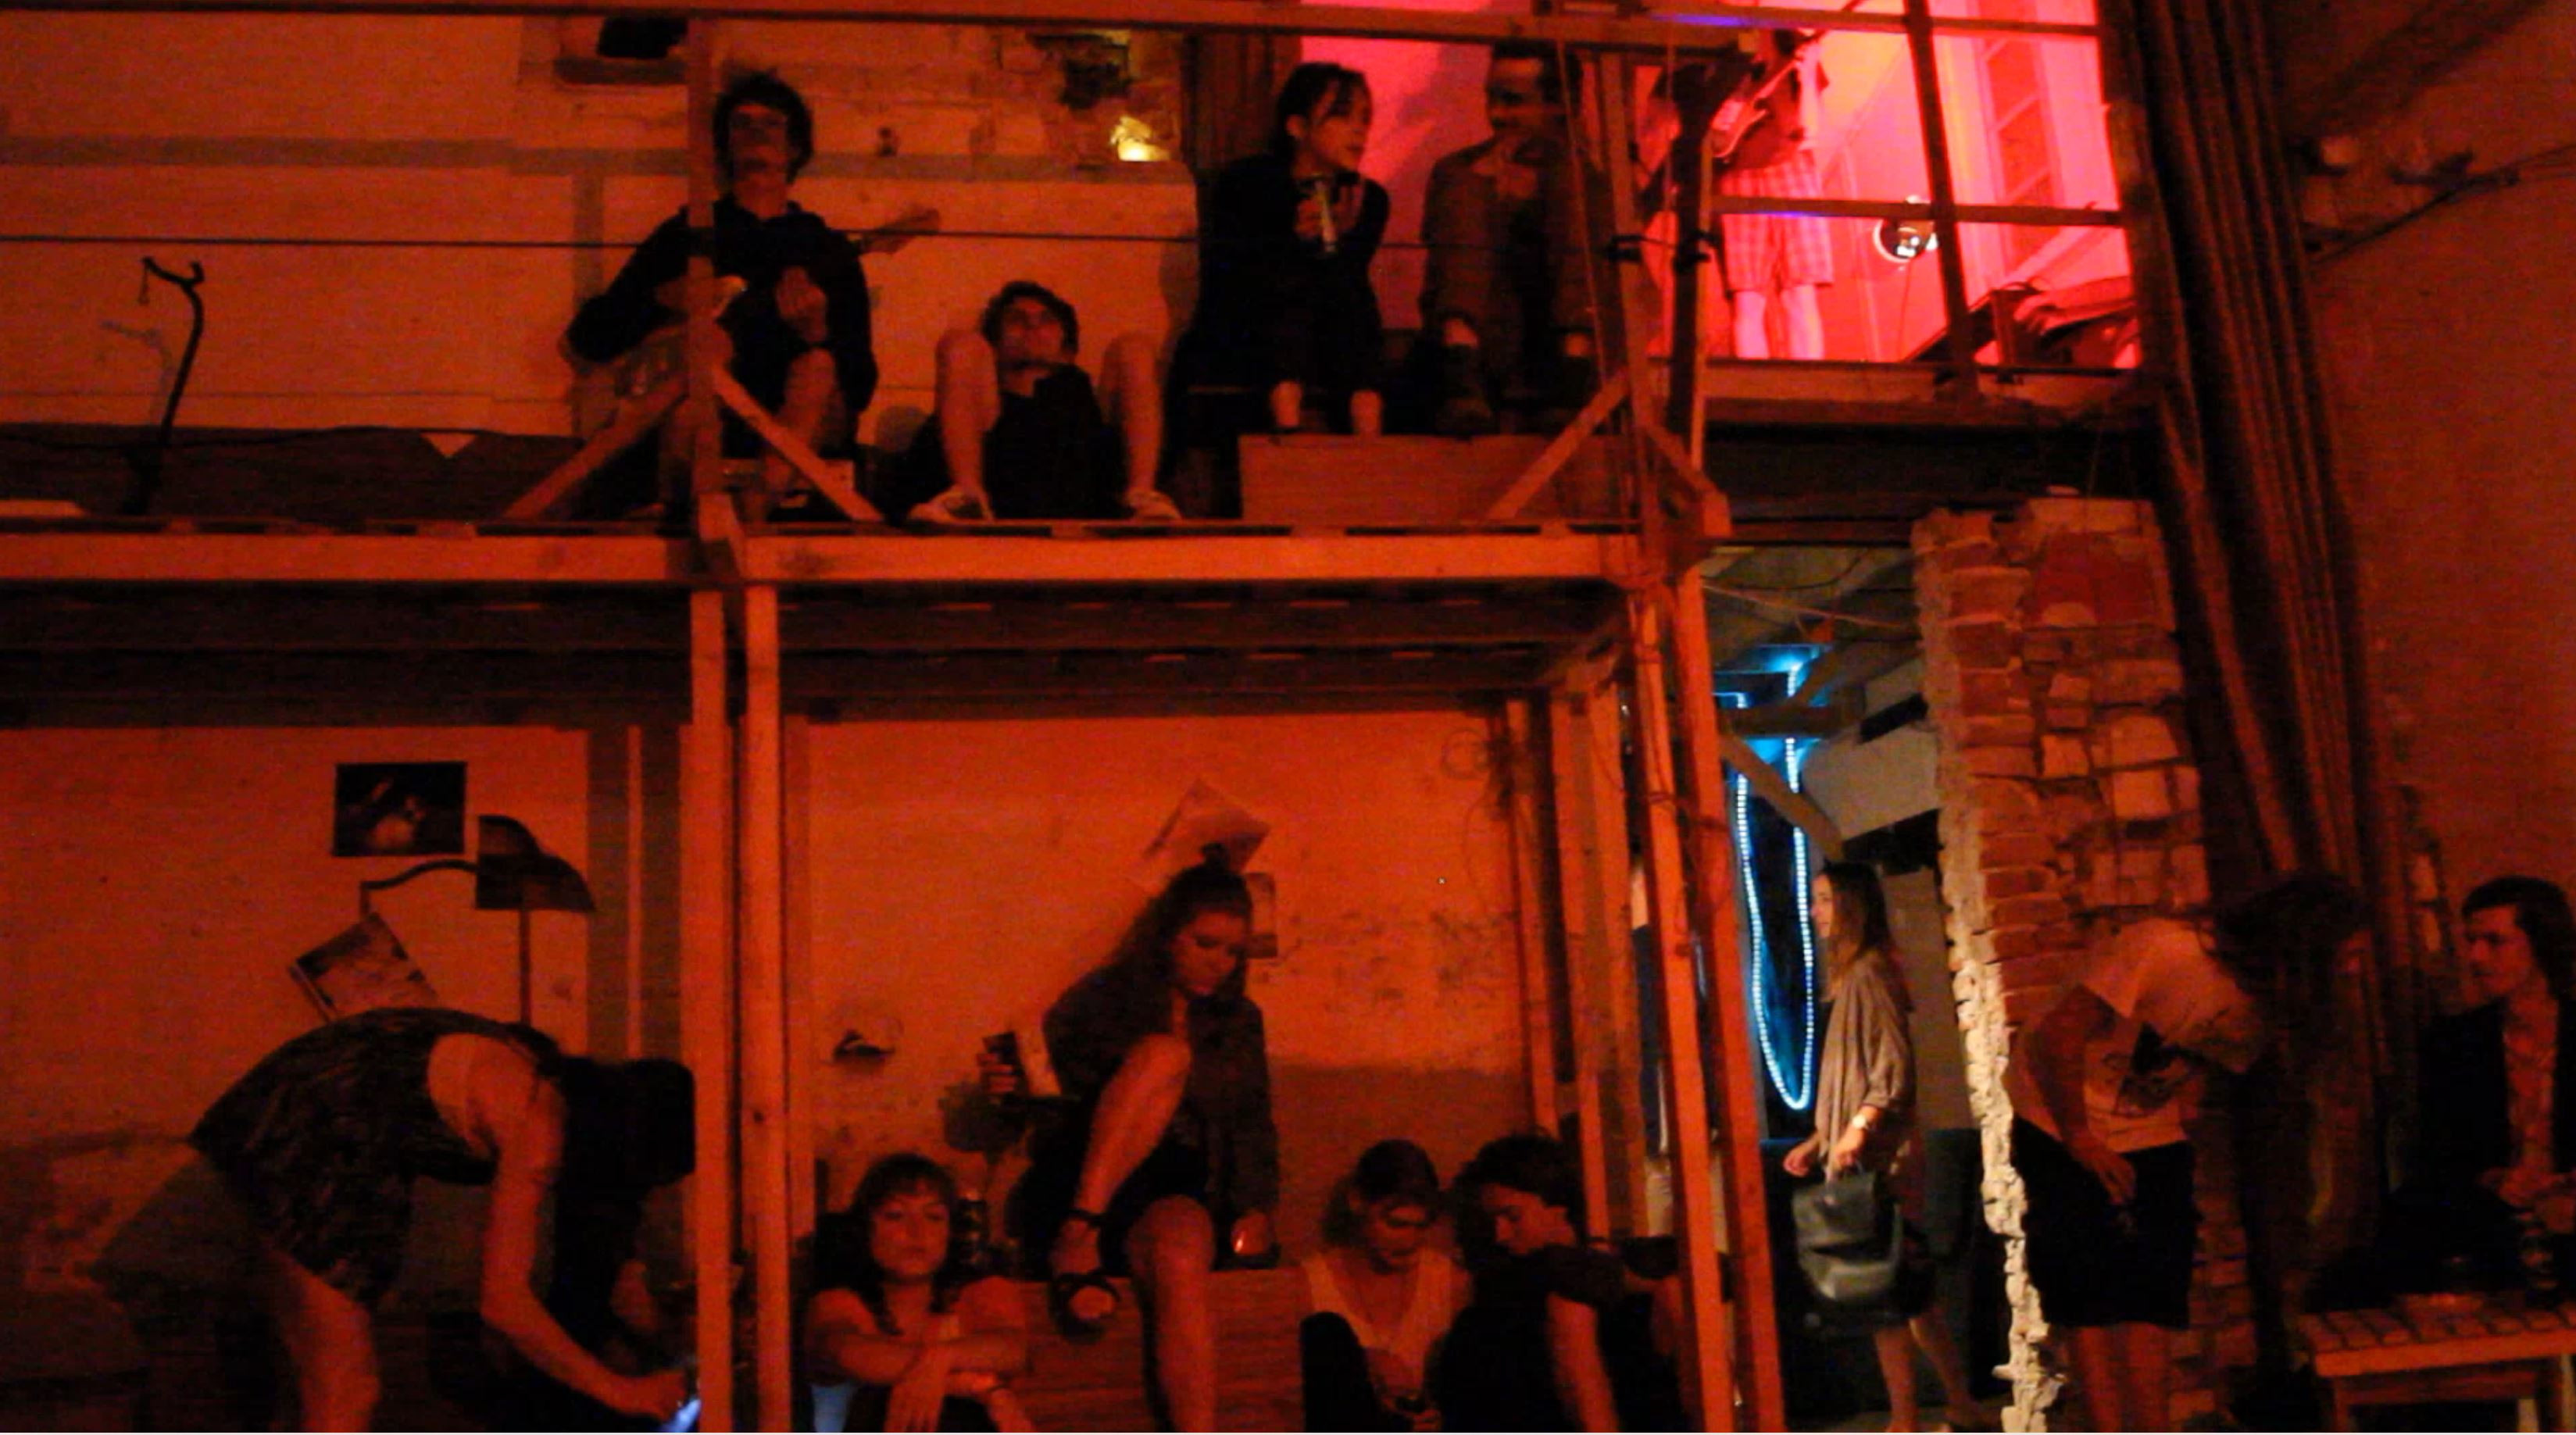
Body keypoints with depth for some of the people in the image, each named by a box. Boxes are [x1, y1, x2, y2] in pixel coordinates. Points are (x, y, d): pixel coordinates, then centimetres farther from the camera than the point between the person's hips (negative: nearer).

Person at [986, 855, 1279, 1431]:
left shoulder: (1239, 1021, 21)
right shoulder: (1101, 1000, 12)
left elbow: (1254, 1126, 22)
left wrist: (1257, 1208, 4)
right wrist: (1008, 1087, -15)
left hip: (1186, 1196, 2)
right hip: (1079, 1190, -2)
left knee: (1179, 1255, -37)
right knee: (1164, 1052, -25)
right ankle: (1076, 1242, -37)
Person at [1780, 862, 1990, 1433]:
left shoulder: (1868, 974, -11)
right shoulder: (1853, 976, 17)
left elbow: (1894, 1070, -18)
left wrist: (1857, 1132, -25)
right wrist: (1820, 1140, 20)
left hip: (1878, 1162, -9)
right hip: (1868, 1163, 9)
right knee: (1908, 1293, 13)